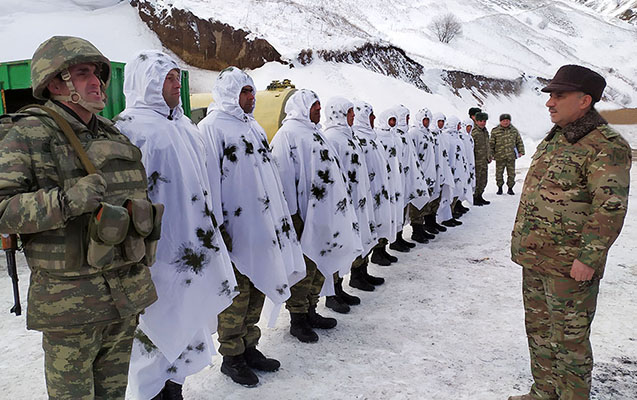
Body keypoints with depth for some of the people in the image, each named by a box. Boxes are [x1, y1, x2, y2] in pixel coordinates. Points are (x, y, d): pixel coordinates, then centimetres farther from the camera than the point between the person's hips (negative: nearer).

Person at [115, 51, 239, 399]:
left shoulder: (182, 125, 15)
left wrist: (212, 228, 22)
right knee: (158, 325, 4)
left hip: (192, 245, 8)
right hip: (158, 250, -8)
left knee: (185, 320, 17)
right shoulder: (131, 126, -10)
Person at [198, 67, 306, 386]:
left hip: (262, 225, 8)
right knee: (238, 293, 1)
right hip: (236, 228, -8)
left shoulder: (253, 126, 18)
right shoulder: (212, 127, -8)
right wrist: (217, 227, -14)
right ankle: (231, 357, 18)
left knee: (257, 288, 14)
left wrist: (278, 216, 20)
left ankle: (249, 347, 30)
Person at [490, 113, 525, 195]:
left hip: (511, 157, 2)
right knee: (499, 173, 6)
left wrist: (521, 151, 7)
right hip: (499, 157, -2)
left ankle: (510, 188, 20)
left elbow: (519, 142, 14)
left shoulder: (514, 130, 5)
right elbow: (491, 144, 1)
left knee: (511, 174, 6)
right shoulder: (495, 131, -4)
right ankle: (500, 187, 23)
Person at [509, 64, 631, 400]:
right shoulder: (553, 140, 13)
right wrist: (523, 240, 20)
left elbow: (610, 208, -20)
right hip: (534, 258, 9)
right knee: (538, 330, 19)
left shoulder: (606, 146, -14)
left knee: (568, 338, 5)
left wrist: (588, 258, -22)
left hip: (569, 265, -9)